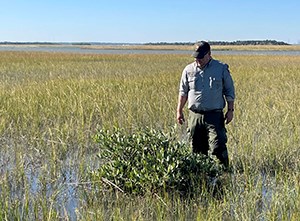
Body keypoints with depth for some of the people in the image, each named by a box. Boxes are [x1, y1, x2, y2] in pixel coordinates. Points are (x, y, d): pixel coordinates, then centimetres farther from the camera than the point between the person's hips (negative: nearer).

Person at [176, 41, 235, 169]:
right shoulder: (188, 70, 8)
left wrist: (230, 110, 2)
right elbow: (183, 92, 15)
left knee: (217, 147, -9)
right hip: (195, 115, 3)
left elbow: (229, 91, 7)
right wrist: (179, 111, 11)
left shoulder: (222, 68, 2)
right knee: (197, 149, 8)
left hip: (215, 115, -3)